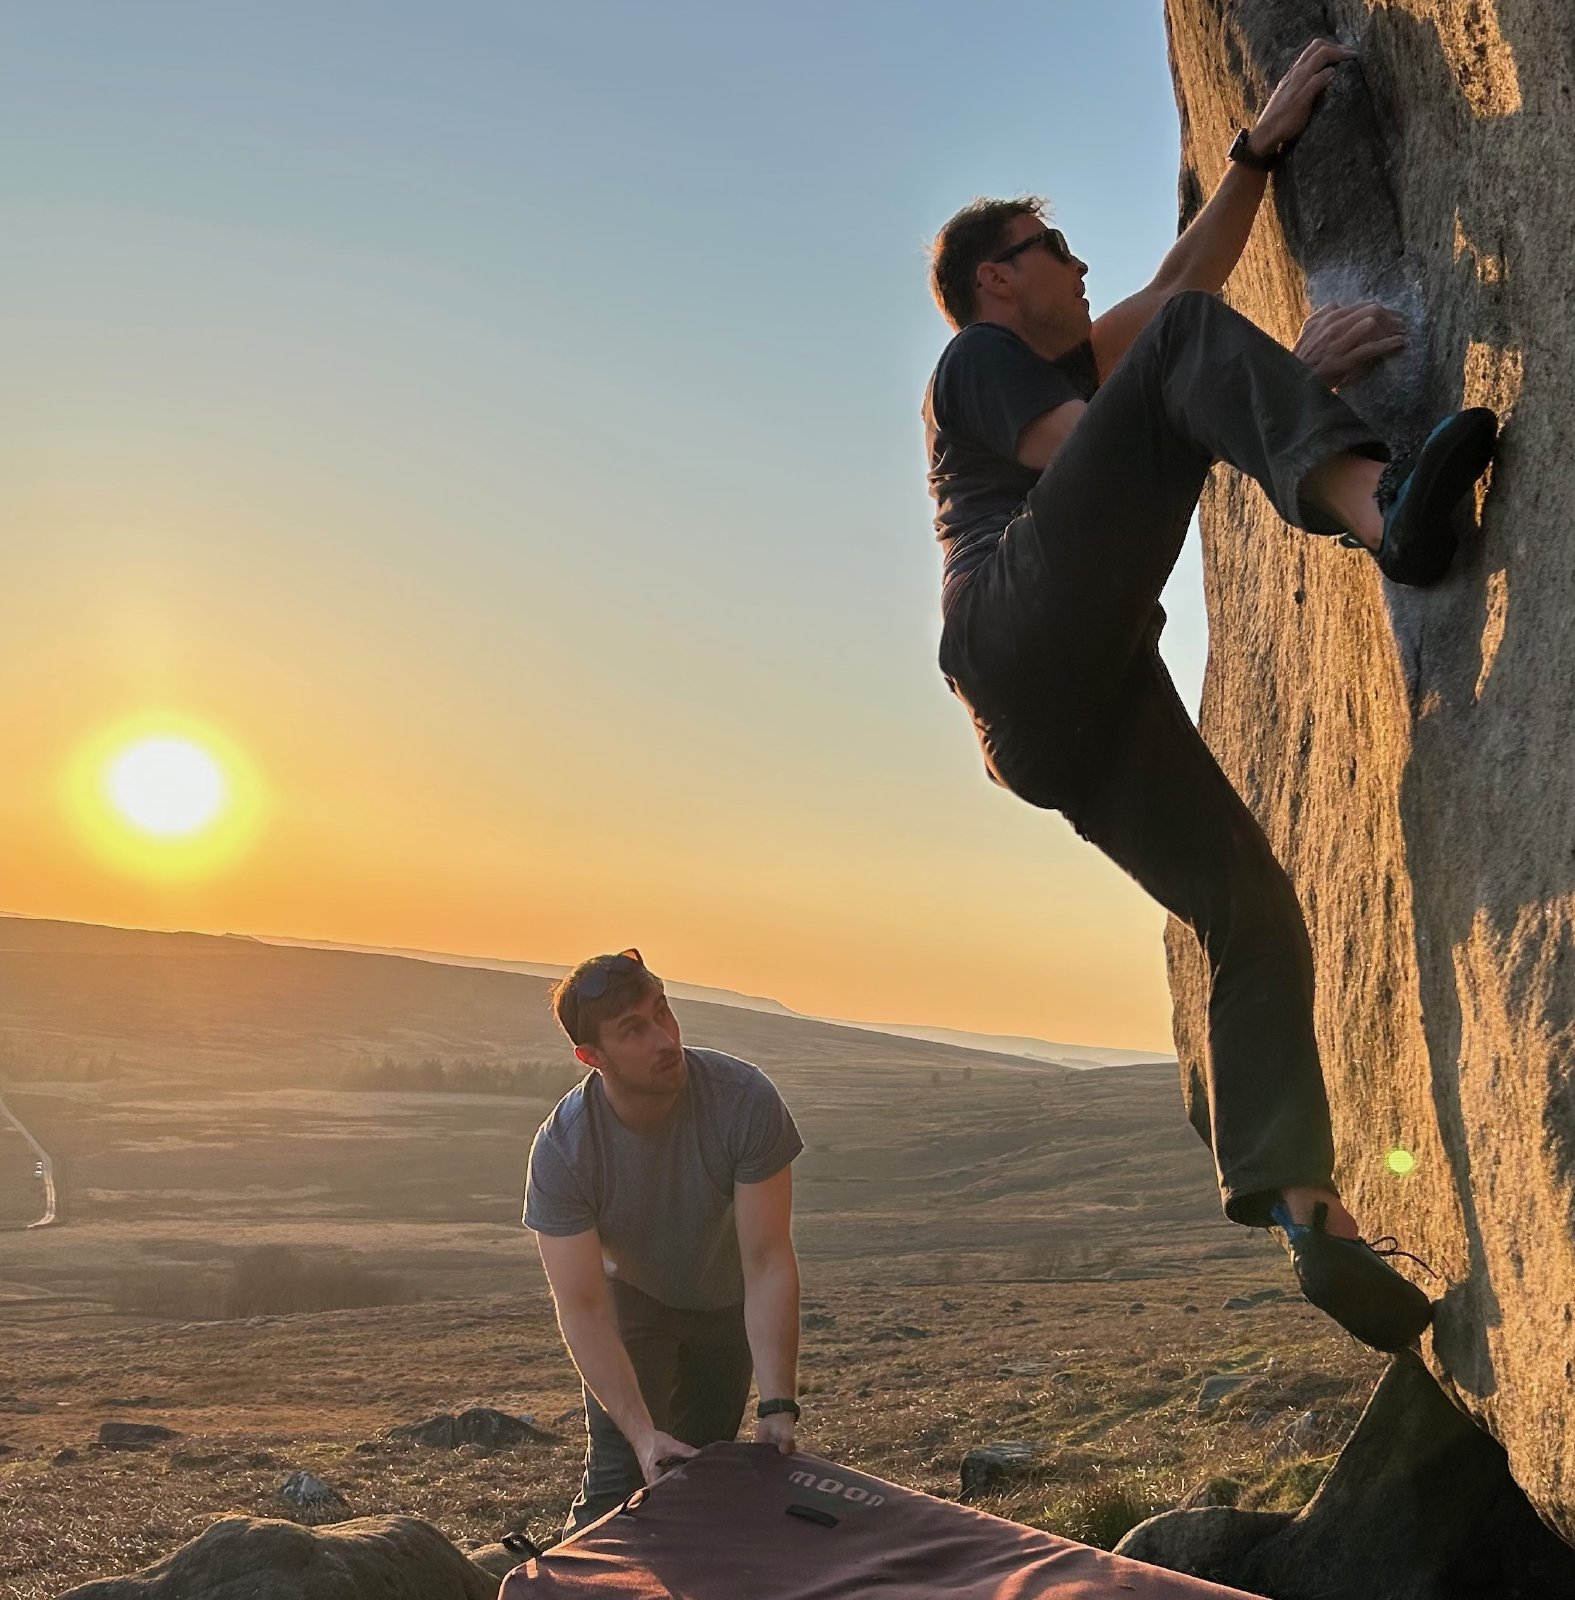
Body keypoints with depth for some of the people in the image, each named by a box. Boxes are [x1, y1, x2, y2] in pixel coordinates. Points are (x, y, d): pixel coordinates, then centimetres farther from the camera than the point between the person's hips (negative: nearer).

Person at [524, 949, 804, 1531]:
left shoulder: (745, 1100, -34)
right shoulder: (561, 1149, -32)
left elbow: (768, 1263, -32)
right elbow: (583, 1309, -30)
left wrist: (777, 1406, -37)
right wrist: (642, 1432, -40)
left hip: (728, 1300, 1)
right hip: (632, 1297, -1)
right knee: (621, 1476, -14)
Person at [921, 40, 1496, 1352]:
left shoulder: (1070, 365, 40)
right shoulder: (981, 356, 16)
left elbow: (1188, 275, 40)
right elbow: (1130, 408, -2)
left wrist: (1260, 147, 30)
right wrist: (1289, 377, -4)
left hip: (1084, 711, 8)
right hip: (1022, 623, -8)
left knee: (1254, 911, -4)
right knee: (1190, 349, -14)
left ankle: (1301, 1207, -12)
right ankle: (1379, 501, -42)